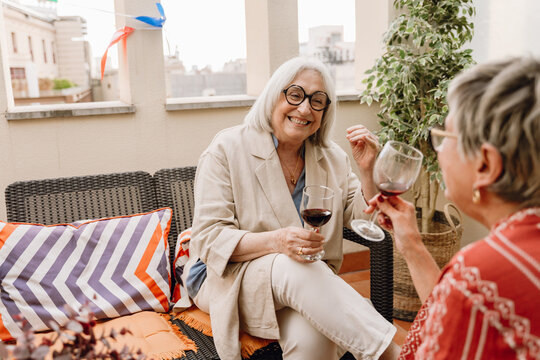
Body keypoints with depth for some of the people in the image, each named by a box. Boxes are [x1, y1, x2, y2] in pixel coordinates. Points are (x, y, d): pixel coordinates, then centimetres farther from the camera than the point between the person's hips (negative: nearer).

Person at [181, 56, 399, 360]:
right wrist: (276, 242, -30)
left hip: (305, 287, 3)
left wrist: (367, 170, -8)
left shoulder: (333, 158, 8)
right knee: (295, 268, -34)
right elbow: (210, 239, -13)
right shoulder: (227, 149, -7)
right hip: (227, 279, -2)